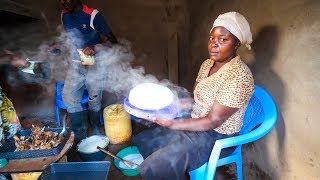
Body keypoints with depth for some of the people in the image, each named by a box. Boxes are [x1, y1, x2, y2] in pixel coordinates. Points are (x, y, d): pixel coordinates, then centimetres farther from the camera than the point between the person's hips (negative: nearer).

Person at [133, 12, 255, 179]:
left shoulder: (239, 76, -23)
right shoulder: (207, 64, 2)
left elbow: (212, 121, -23)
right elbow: (194, 98, 7)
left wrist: (172, 124, -28)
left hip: (216, 137, -8)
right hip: (194, 122, 8)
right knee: (141, 140, 9)